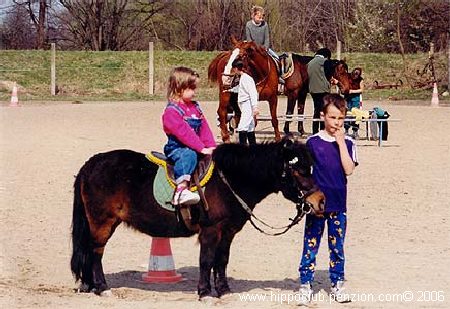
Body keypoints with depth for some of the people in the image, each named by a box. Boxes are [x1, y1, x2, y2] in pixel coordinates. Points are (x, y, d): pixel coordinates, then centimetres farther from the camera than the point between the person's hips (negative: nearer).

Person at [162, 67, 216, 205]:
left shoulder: (195, 107, 16)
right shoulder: (171, 111, -12)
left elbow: (204, 128, 13)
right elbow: (184, 133, -20)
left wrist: (211, 146, -2)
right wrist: (201, 148, -23)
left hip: (197, 147, 8)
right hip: (177, 148, -8)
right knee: (188, 155, -38)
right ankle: (181, 189, -53)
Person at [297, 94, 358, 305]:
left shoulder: (347, 143, 1)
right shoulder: (313, 142, -1)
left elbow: (348, 169, -13)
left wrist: (341, 142, -14)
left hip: (338, 204, 1)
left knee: (337, 246, 9)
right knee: (310, 244, 3)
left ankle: (337, 284, 20)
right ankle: (305, 285, 10)